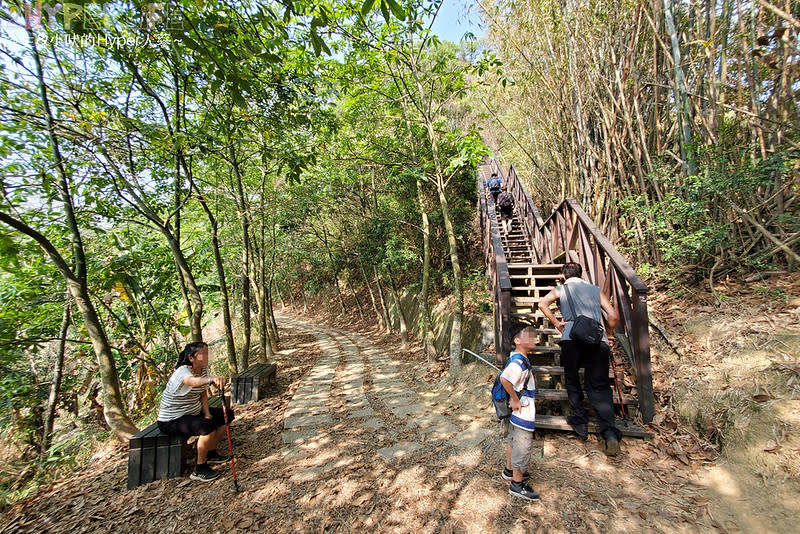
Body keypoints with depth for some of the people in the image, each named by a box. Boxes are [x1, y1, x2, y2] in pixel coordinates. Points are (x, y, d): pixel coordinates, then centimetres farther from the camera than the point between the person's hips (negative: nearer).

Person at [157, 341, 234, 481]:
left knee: (228, 415, 6)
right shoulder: (182, 372, -29)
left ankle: (211, 453, 22)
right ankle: (200, 469, -11)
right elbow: (193, 381, -55)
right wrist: (212, 379, -74)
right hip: (172, 421, -9)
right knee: (208, 426, -31)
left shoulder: (204, 369, -3)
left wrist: (207, 414, -8)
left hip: (194, 412, 9)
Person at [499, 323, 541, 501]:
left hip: (517, 409, 10)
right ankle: (518, 484, 21)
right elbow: (504, 379, -43)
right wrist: (515, 399, -29)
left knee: (513, 440, 24)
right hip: (521, 413, -10)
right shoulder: (519, 362, -28)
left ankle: (510, 470, 44)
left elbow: (507, 377, 20)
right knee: (522, 446, 5)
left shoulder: (517, 357, 3)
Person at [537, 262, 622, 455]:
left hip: (572, 337, -2)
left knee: (572, 380, 15)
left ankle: (580, 422, 18)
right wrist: (608, 334, 30)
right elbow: (613, 316, 16)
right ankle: (610, 433, -7)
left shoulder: (561, 289, 16)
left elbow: (542, 303, -2)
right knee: (600, 386, 4)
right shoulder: (595, 289, 23)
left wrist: (556, 323, 6)